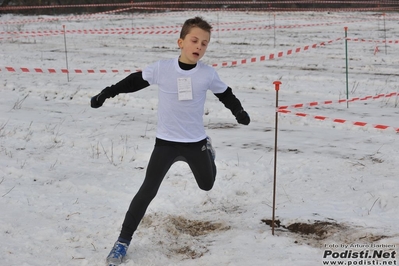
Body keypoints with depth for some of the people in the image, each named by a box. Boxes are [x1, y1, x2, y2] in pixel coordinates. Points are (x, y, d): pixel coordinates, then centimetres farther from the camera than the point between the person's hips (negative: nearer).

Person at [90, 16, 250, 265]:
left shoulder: (208, 73, -11)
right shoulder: (161, 68, -14)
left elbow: (225, 93, 6)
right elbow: (135, 81, 1)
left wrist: (238, 110, -9)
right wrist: (106, 93, 1)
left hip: (196, 141, 2)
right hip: (166, 142, -2)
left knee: (207, 185, 23)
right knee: (147, 191, -5)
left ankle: (207, 151, 57)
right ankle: (124, 240, 7)